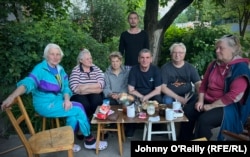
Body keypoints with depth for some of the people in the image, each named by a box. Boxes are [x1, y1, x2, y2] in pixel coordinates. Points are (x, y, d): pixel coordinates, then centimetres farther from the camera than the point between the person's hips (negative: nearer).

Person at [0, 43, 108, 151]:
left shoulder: (60, 69, 8)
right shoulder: (40, 69, -13)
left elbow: (65, 87, 7)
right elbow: (28, 83, -28)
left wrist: (67, 99, -14)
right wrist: (12, 96, -45)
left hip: (58, 101, 6)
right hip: (45, 104, -6)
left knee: (74, 116, -21)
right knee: (78, 109, -18)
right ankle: (89, 141, -2)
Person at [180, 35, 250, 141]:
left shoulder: (240, 68, -14)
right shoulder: (214, 64, 8)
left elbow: (234, 95, -22)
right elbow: (204, 84, 15)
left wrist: (211, 106, -19)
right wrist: (200, 101, -1)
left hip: (228, 107, -7)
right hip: (207, 102, 7)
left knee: (203, 120, -29)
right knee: (187, 112, -10)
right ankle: (186, 139, 6)